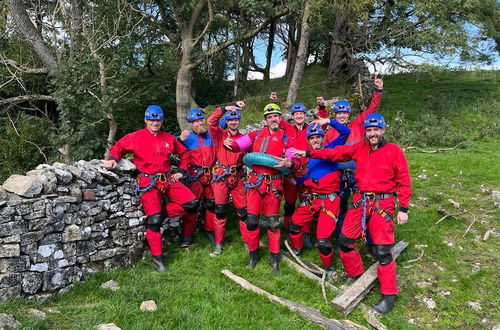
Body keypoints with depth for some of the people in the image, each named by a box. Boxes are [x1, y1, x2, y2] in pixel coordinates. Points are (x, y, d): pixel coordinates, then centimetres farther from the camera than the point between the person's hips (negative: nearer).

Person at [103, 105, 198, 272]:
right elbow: (119, 147, 10)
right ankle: (157, 259, 5)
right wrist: (112, 158, -9)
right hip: (148, 182, -4)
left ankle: (162, 214, 6)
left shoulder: (168, 138, 9)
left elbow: (183, 153, 20)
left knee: (191, 203, -10)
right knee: (154, 220, -7)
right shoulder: (136, 137, -1)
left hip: (168, 179, 4)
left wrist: (181, 171, 12)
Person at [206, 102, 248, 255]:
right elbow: (211, 121, -15)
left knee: (243, 210, 2)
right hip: (221, 176, -1)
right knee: (220, 211, 3)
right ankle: (218, 244, 16)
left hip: (238, 177, 2)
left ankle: (247, 241, 16)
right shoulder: (220, 134, 2)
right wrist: (225, 108, -22)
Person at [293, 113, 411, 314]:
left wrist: (403, 208, -6)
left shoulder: (394, 151, -4)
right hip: (360, 201, 5)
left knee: (381, 250, -7)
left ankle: (389, 295, 9)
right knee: (345, 240, 7)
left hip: (382, 204, -5)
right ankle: (355, 275, 30)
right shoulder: (360, 148, 8)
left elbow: (404, 181, -3)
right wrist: (308, 153, 3)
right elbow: (336, 153, 8)